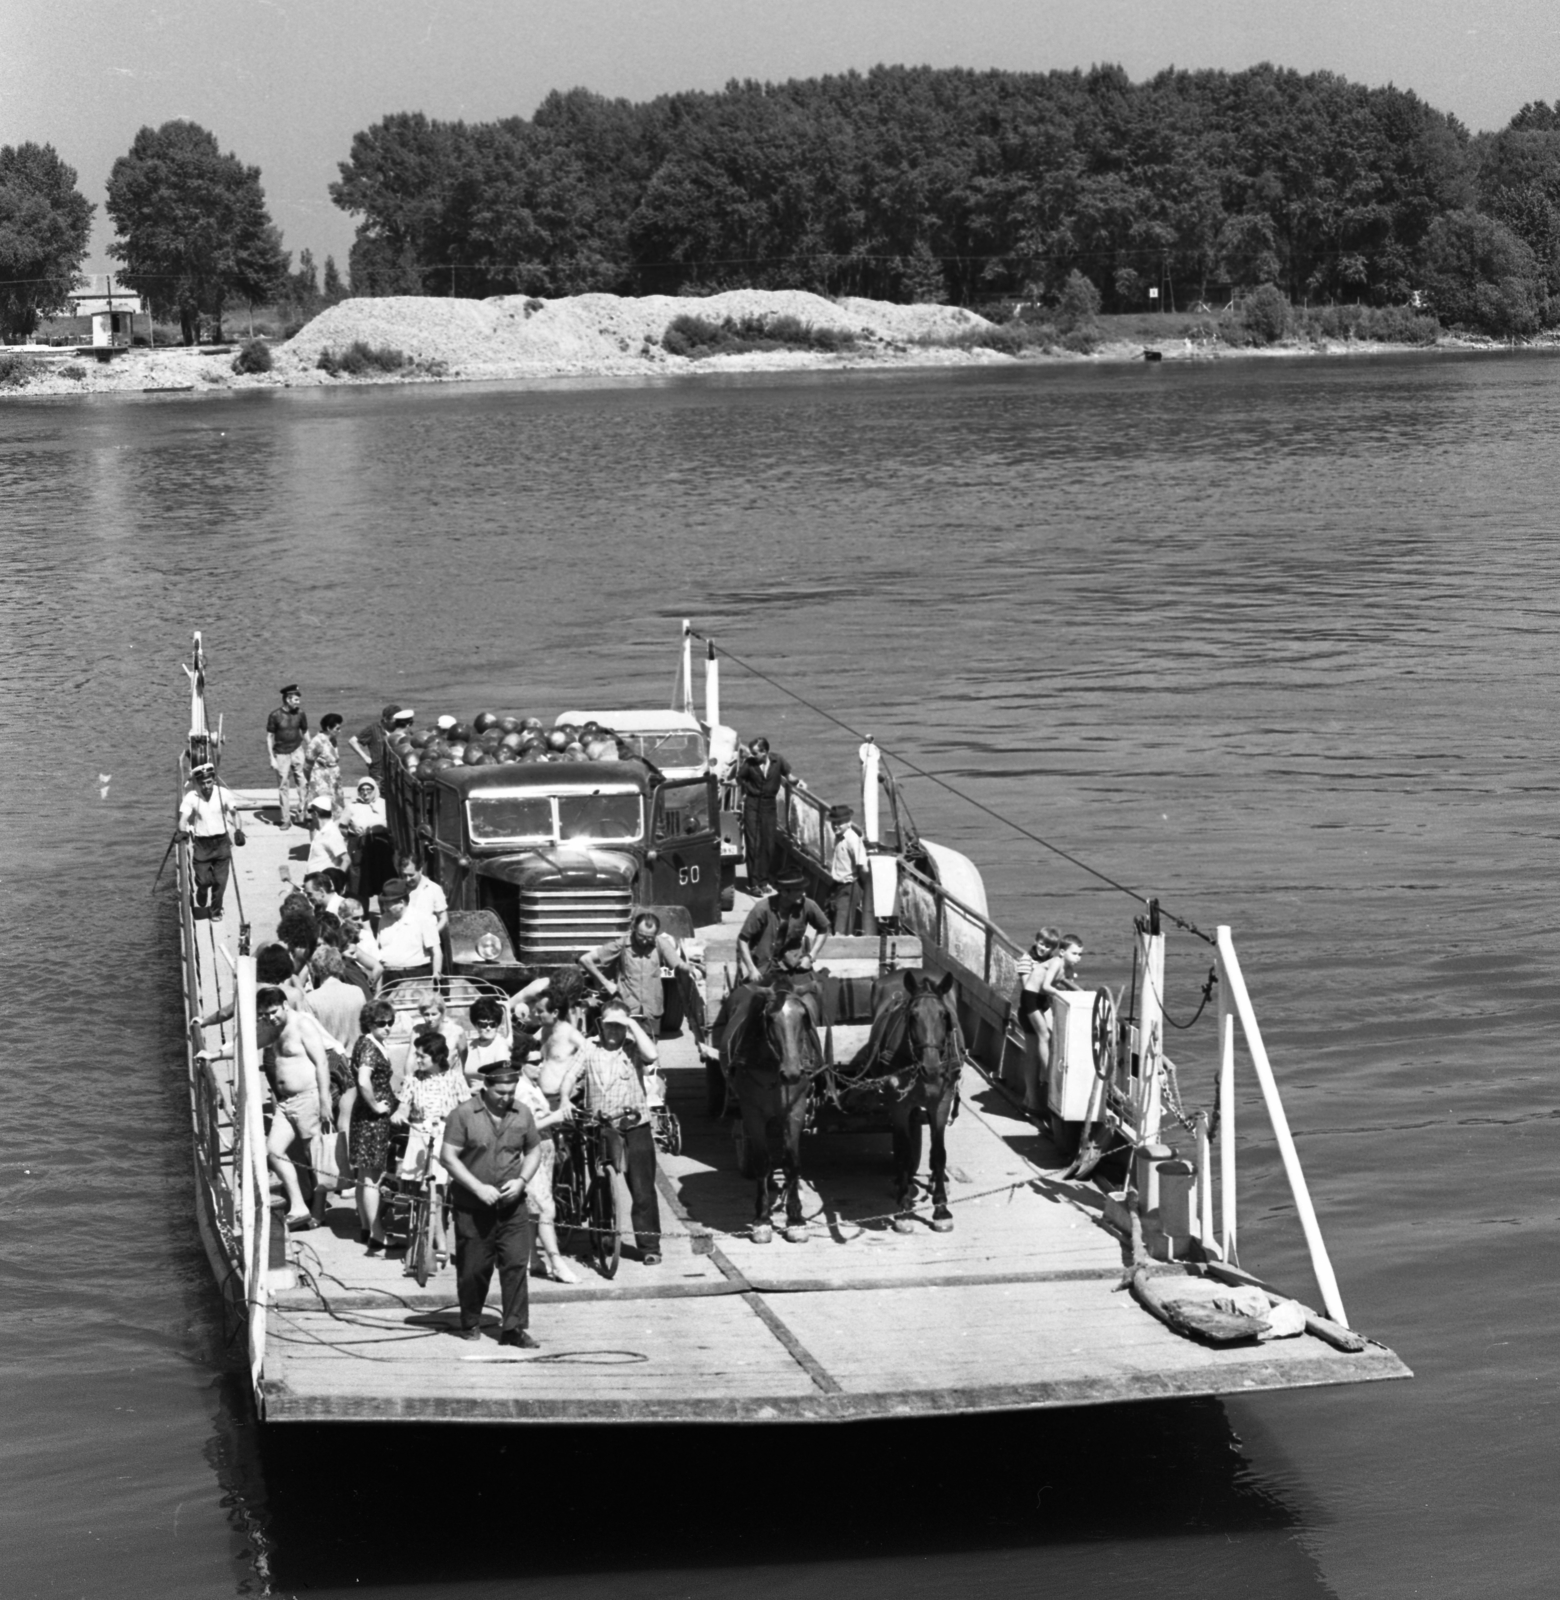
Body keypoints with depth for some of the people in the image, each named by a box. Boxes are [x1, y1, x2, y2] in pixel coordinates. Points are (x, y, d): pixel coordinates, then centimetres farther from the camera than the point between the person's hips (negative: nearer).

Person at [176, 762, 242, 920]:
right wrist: (183, 831, -28)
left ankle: (215, 911, 22)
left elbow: (234, 812, -8)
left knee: (220, 881, 2)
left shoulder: (223, 794, -7)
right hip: (201, 843, -1)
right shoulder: (191, 798, -9)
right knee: (203, 880, -3)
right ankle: (201, 905, 28)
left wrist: (237, 829, -19)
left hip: (221, 842, 1)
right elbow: (184, 817, -14)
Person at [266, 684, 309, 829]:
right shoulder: (275, 715, -10)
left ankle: (303, 814, 0)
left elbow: (305, 732, 10)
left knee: (302, 782, -7)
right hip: (281, 754, -1)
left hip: (297, 751, 1)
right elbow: (269, 737, -4)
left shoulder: (299, 713, -3)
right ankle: (286, 819, 13)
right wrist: (272, 758, -7)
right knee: (283, 786, 5)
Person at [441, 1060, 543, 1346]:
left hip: (512, 1205, 3)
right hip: (472, 1207, -3)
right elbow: (449, 1156, -9)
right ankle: (470, 1323, 24)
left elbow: (534, 1151, 16)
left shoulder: (522, 1115, 6)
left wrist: (522, 1180, -3)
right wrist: (478, 1187, -16)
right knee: (473, 1268, 5)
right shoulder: (463, 1114, -7)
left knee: (517, 1263, -6)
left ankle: (514, 1327, -2)